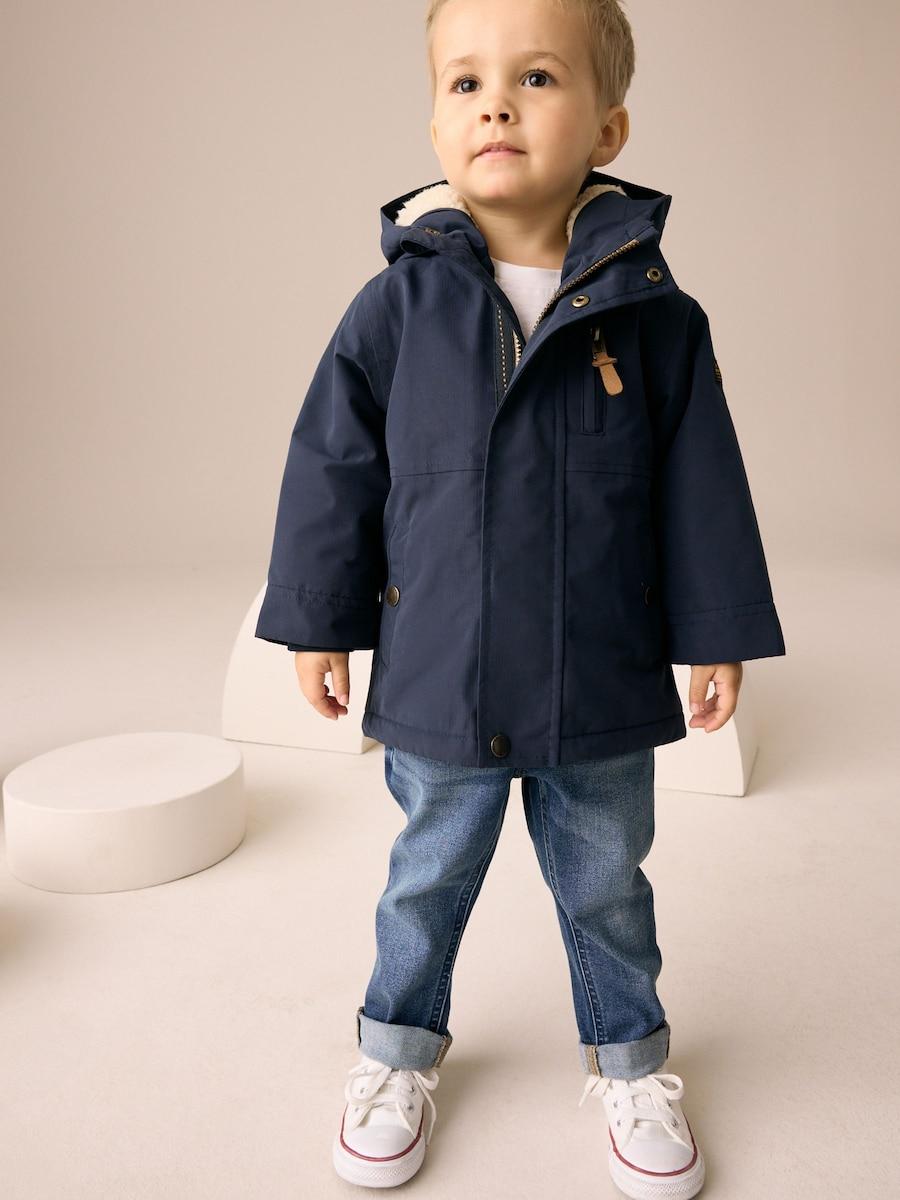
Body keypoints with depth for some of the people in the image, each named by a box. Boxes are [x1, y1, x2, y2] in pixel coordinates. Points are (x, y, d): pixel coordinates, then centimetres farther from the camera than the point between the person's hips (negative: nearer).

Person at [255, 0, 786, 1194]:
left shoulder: (657, 314, -6)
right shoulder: (396, 305, -7)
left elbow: (701, 486, 1)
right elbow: (332, 467, 0)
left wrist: (716, 634, 3)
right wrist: (319, 620, 2)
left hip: (603, 688, 0)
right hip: (437, 680, 0)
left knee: (606, 882, 18)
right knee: (430, 874, 19)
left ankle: (628, 1055, 43)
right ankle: (400, 1045, 44)